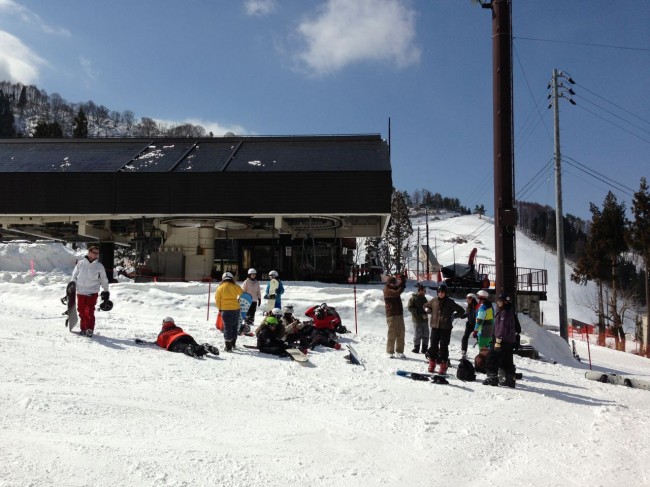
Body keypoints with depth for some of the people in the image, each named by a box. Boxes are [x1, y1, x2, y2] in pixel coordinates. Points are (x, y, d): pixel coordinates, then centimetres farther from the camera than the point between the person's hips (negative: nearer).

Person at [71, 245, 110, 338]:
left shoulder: (99, 266, 0)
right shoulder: (80, 263, 1)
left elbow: (104, 280, 10)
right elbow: (74, 276, 12)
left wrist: (106, 291, 14)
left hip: (92, 293, -2)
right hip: (80, 292, 2)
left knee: (89, 312, -10)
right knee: (82, 312, 9)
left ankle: (90, 329, -3)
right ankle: (83, 328, 23)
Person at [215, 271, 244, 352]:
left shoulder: (220, 287, -2)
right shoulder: (235, 286, -2)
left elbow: (217, 299, 1)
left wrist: (220, 308, 13)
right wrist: (239, 303, 22)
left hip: (225, 309, -1)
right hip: (235, 309, 1)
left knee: (227, 327, 3)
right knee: (235, 326, 18)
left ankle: (228, 347, 0)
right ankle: (233, 343, 26)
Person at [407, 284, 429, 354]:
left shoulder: (424, 298, 14)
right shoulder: (413, 298, -7)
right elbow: (409, 308, -11)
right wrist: (418, 311, -20)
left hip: (424, 319, 7)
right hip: (417, 320, -7)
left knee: (425, 335, 8)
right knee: (417, 334, -3)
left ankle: (424, 349, 17)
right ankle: (416, 348, 7)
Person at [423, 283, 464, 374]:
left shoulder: (450, 302, -1)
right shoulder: (434, 300, 6)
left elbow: (461, 311, 6)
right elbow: (426, 306, 24)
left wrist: (453, 316, -5)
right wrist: (428, 310, 4)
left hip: (446, 328, -2)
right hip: (435, 326, 2)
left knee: (443, 347, -2)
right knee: (433, 345, 4)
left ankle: (443, 367, 4)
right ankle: (432, 365, 16)